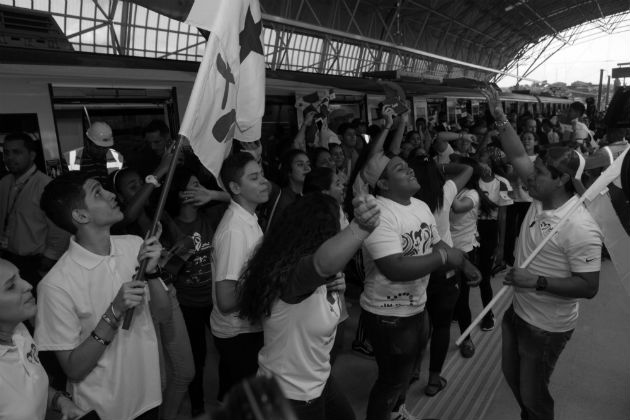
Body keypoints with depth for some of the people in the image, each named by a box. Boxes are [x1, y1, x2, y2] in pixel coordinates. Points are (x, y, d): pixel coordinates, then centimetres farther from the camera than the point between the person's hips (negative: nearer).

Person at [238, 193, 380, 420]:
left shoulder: (307, 271, -3)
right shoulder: (292, 273, -33)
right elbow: (324, 262, -55)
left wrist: (327, 290, -10)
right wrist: (359, 227, -73)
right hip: (291, 393, -8)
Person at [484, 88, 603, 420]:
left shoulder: (581, 228, -27)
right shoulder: (541, 197, -7)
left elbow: (589, 287, -25)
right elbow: (517, 156, -4)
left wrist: (536, 281, -30)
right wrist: (500, 118, -12)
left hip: (546, 326, -7)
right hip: (518, 311, 8)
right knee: (511, 375, 26)